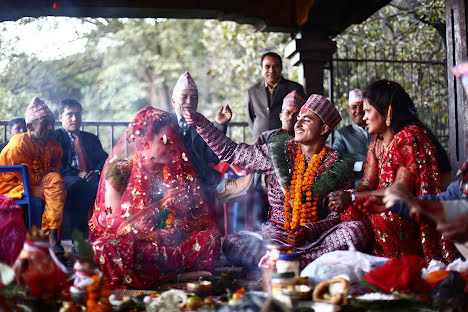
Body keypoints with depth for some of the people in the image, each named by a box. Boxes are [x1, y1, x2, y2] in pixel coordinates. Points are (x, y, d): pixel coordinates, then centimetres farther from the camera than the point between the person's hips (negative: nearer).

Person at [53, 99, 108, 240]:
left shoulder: (91, 138, 29)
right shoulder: (55, 136, 14)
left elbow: (104, 159, 17)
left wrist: (97, 172, -6)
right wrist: (76, 174, -14)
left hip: (91, 178, 4)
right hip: (66, 179, -3)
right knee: (77, 184, -39)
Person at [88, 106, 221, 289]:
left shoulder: (176, 171, 9)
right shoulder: (120, 171, -3)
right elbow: (113, 222, -11)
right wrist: (162, 205, -15)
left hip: (170, 241, 3)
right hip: (131, 240, -3)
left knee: (210, 236, -19)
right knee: (106, 247, -36)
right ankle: (177, 276, -25)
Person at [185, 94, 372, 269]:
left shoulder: (338, 167, 2)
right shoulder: (279, 153, 7)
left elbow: (338, 216, -2)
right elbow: (230, 152, 13)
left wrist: (309, 231, -20)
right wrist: (200, 122, 8)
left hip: (315, 238, -1)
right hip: (275, 235, 1)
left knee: (358, 230, -31)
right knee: (230, 243, -25)